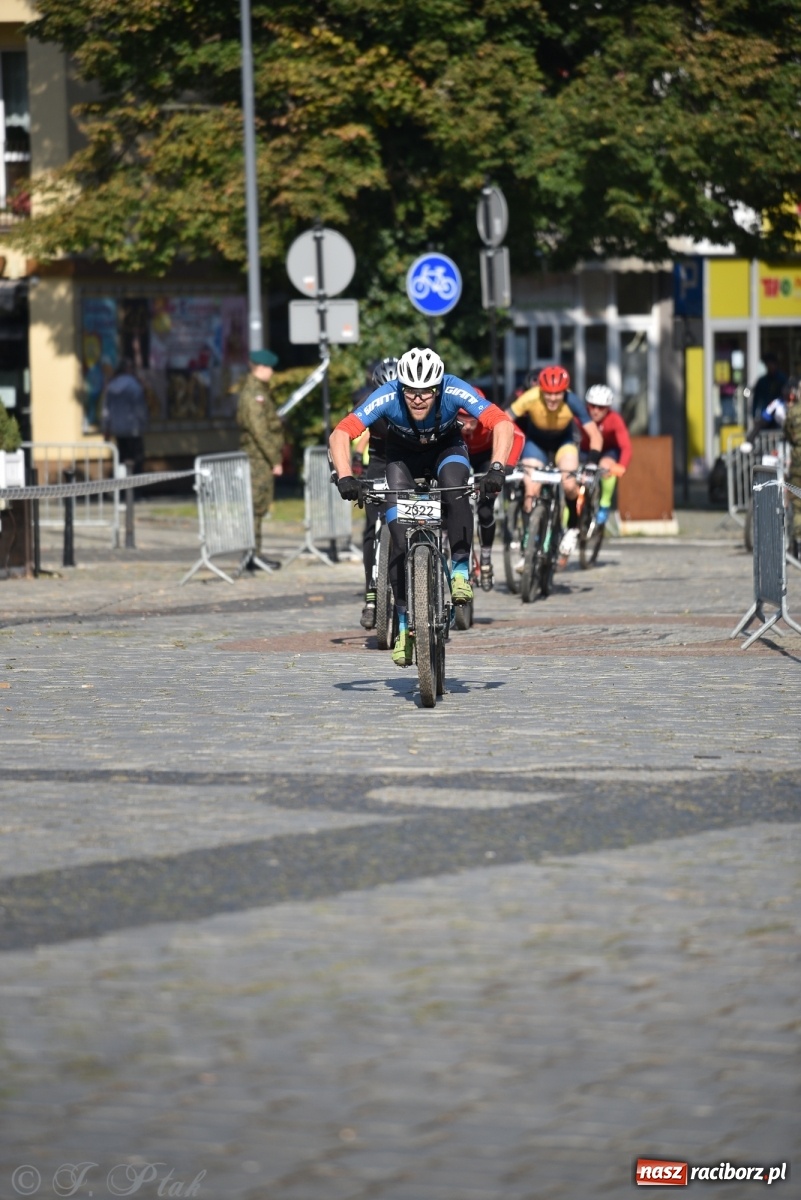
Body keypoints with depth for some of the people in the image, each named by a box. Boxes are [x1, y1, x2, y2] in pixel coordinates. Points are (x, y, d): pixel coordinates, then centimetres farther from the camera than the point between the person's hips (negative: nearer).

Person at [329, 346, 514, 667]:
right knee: (400, 540, -11)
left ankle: (461, 569, -19)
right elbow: (340, 434, -37)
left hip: (446, 448, 0)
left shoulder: (454, 390, -35)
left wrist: (496, 468, -54)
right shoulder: (388, 396, -35)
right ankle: (404, 625, 1)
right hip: (403, 455, 0)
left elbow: (502, 423, -39)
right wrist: (345, 477, -52)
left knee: (456, 490, -35)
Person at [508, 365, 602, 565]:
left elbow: (595, 435, -30)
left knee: (570, 485, -24)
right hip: (535, 443, 0)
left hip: (563, 442, 0)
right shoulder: (530, 399, -35)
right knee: (530, 490, -14)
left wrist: (592, 463, -43)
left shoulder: (571, 402, -33)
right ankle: (528, 546, -3)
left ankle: (572, 528, 3)